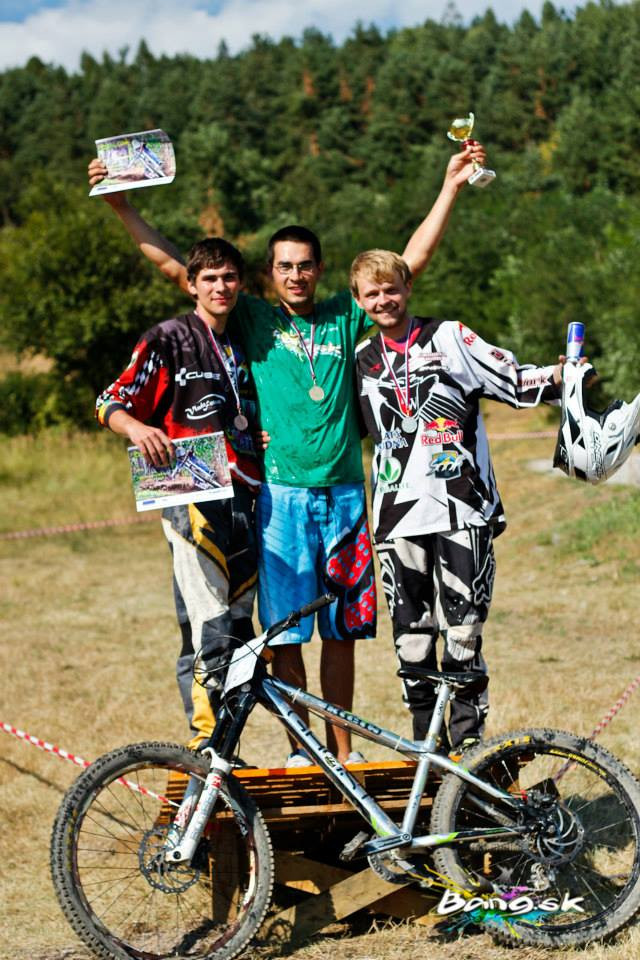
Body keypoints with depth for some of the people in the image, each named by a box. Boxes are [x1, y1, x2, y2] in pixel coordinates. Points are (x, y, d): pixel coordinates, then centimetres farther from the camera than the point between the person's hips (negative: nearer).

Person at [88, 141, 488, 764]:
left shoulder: (344, 317, 10)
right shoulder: (254, 320, 5)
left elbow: (411, 261, 11)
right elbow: (173, 266, 3)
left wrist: (451, 187, 7)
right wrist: (120, 204, -3)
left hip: (343, 491, 2)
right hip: (281, 494, -2)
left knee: (342, 630, 8)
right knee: (286, 634, 0)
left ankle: (342, 750, 18)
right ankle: (300, 752, 9)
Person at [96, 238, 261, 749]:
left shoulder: (244, 344, 19)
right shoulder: (168, 339, -1)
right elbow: (111, 403, -5)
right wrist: (138, 428, -26)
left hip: (244, 495, 7)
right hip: (193, 492, -7)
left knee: (238, 626, 8)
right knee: (209, 628, -15)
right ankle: (206, 741, -12)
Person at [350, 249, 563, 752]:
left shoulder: (448, 337, 4)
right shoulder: (362, 360, 15)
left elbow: (512, 381, 0)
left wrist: (559, 376, -18)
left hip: (460, 510, -3)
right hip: (398, 517, 3)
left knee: (463, 634, -5)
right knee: (412, 638, 4)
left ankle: (469, 744, 3)